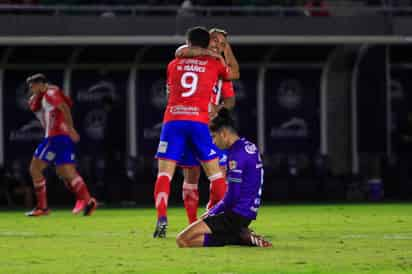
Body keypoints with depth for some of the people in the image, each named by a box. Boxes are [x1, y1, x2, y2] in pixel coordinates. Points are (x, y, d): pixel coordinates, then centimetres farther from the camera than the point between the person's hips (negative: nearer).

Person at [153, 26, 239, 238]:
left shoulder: (173, 64, 15)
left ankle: (161, 219, -20)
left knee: (164, 174, -2)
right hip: (199, 121, 0)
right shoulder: (213, 65, 11)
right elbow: (235, 74, 31)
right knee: (215, 174, 9)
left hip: (173, 120, 0)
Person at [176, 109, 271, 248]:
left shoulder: (236, 154, -17)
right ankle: (243, 235, 3)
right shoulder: (250, 147, 13)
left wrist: (212, 212, -2)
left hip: (236, 214, -10)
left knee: (183, 240, -15)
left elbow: (232, 197, -18)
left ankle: (242, 237, -14)